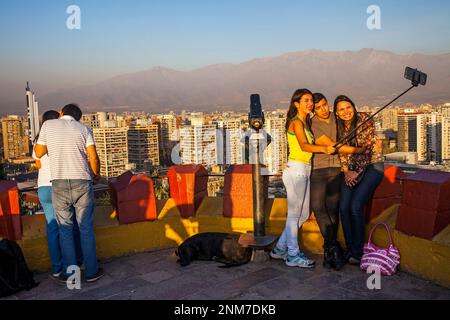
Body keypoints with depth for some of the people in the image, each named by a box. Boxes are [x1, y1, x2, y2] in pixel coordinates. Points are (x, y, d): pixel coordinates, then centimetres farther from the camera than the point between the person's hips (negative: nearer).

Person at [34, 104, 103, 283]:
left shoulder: (48, 125, 6)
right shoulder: (83, 129, 4)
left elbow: (39, 153, 12)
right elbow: (94, 158, -2)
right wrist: (96, 174, 16)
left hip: (59, 183, 0)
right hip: (82, 182, 0)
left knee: (65, 229, 10)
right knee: (86, 228, 8)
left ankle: (70, 273, 15)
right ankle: (91, 271, 15)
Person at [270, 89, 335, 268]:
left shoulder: (305, 123, 17)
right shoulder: (296, 122, -12)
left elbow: (308, 145, 14)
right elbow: (303, 145, -28)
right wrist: (323, 149, -43)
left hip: (304, 171, 9)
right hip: (296, 170, -9)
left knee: (303, 214, 14)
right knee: (294, 213, -1)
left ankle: (280, 249, 25)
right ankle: (293, 255, 9)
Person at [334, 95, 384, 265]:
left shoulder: (365, 120, -12)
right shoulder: (339, 128, 3)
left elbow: (371, 148, -12)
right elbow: (341, 151, 9)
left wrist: (358, 172, -13)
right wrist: (346, 171, -4)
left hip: (371, 166, -5)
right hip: (351, 169, 5)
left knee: (355, 206, -17)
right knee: (344, 207, -7)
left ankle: (358, 252, -4)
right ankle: (349, 249, 8)